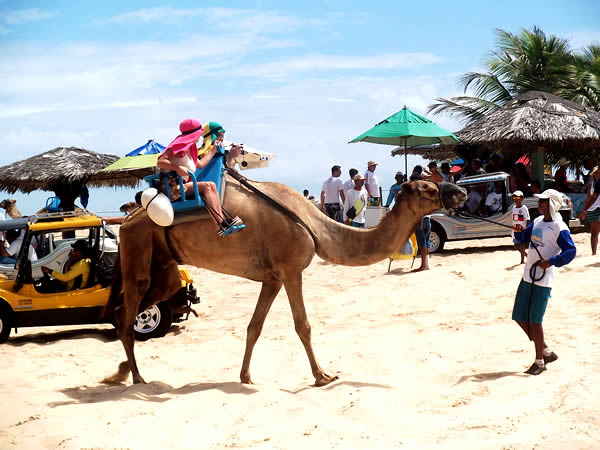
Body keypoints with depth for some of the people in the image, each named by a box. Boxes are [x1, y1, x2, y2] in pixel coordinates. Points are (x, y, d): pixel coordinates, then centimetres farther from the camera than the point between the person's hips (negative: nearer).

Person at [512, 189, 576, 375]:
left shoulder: (559, 228, -12)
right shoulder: (537, 221, 12)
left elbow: (570, 251, -16)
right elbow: (524, 238, 19)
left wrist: (551, 262, -25)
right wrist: (519, 231, -2)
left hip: (543, 280, -9)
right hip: (527, 277, 9)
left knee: (535, 321, -6)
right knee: (520, 318, 10)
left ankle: (539, 362, 8)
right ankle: (546, 352, 24)